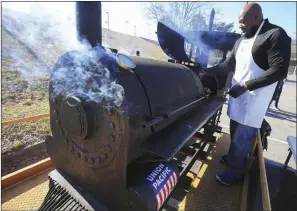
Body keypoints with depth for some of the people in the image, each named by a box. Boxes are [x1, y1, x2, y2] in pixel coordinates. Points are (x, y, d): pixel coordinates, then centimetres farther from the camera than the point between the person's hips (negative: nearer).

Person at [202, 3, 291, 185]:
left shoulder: (276, 35, -11)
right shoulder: (242, 39, 14)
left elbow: (279, 71, -17)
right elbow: (229, 63, 16)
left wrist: (246, 86, -22)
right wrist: (208, 70, 4)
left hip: (254, 99, -7)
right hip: (237, 95, 7)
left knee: (242, 138, 2)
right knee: (235, 132, 18)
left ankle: (236, 172, 20)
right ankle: (232, 157, 39)